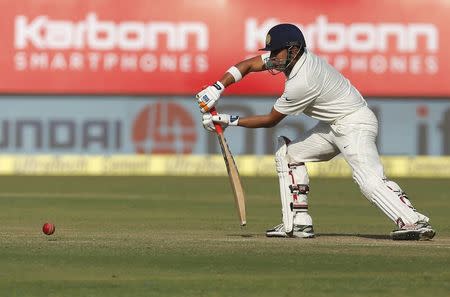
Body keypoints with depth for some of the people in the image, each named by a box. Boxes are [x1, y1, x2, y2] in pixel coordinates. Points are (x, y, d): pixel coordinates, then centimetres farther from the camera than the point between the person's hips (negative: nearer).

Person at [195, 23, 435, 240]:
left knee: (370, 180, -27)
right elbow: (247, 65, 5)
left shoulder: (301, 83, -27)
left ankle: (414, 223, -37)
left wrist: (229, 121, -11)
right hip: (333, 126, 11)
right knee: (288, 154, 13)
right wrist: (217, 88, -8)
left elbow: (270, 121, -15)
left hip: (355, 123, -11)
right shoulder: (289, 55, -3)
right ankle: (298, 223, 9)